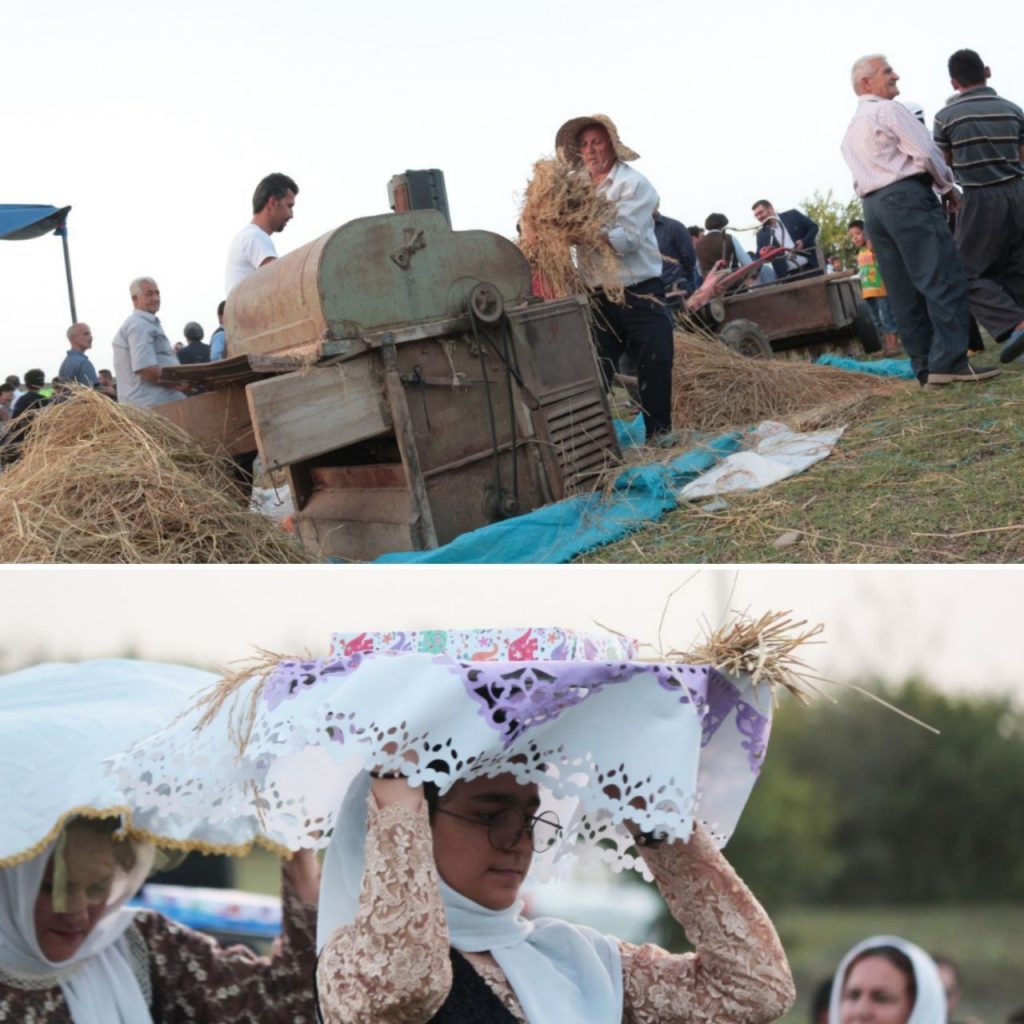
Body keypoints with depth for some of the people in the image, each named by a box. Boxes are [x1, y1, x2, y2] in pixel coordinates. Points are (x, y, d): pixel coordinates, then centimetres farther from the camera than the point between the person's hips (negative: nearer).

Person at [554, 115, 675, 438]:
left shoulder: (633, 184, -6)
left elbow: (626, 239, -18)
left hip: (640, 295, -3)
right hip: (599, 298, 4)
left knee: (654, 369, -2)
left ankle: (659, 436, 9)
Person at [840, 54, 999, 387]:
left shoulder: (851, 131, 24)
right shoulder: (888, 111, -3)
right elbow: (925, 152, -10)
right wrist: (948, 185, 3)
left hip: (872, 206, 9)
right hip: (907, 196, -9)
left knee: (904, 291, 5)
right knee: (944, 278, -12)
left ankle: (924, 366, 3)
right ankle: (950, 360, -20)